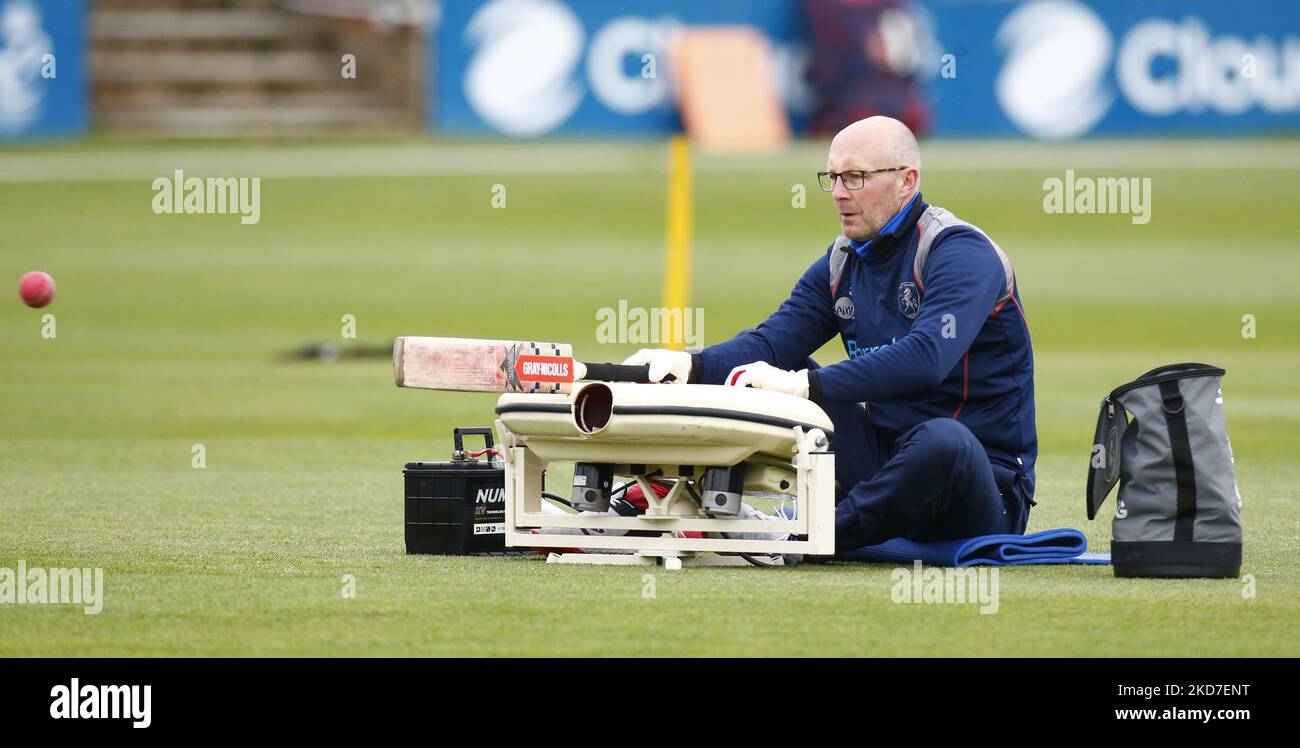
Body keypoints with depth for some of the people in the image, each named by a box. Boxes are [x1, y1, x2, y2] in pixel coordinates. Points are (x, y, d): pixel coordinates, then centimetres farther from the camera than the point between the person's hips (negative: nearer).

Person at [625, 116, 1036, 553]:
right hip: (884, 461, 7)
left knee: (942, 440, -41)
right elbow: (770, 342, 1)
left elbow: (926, 358, -30)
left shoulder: (963, 254, -13)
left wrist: (806, 385, -35)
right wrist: (690, 365, -20)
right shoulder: (842, 264, 11)